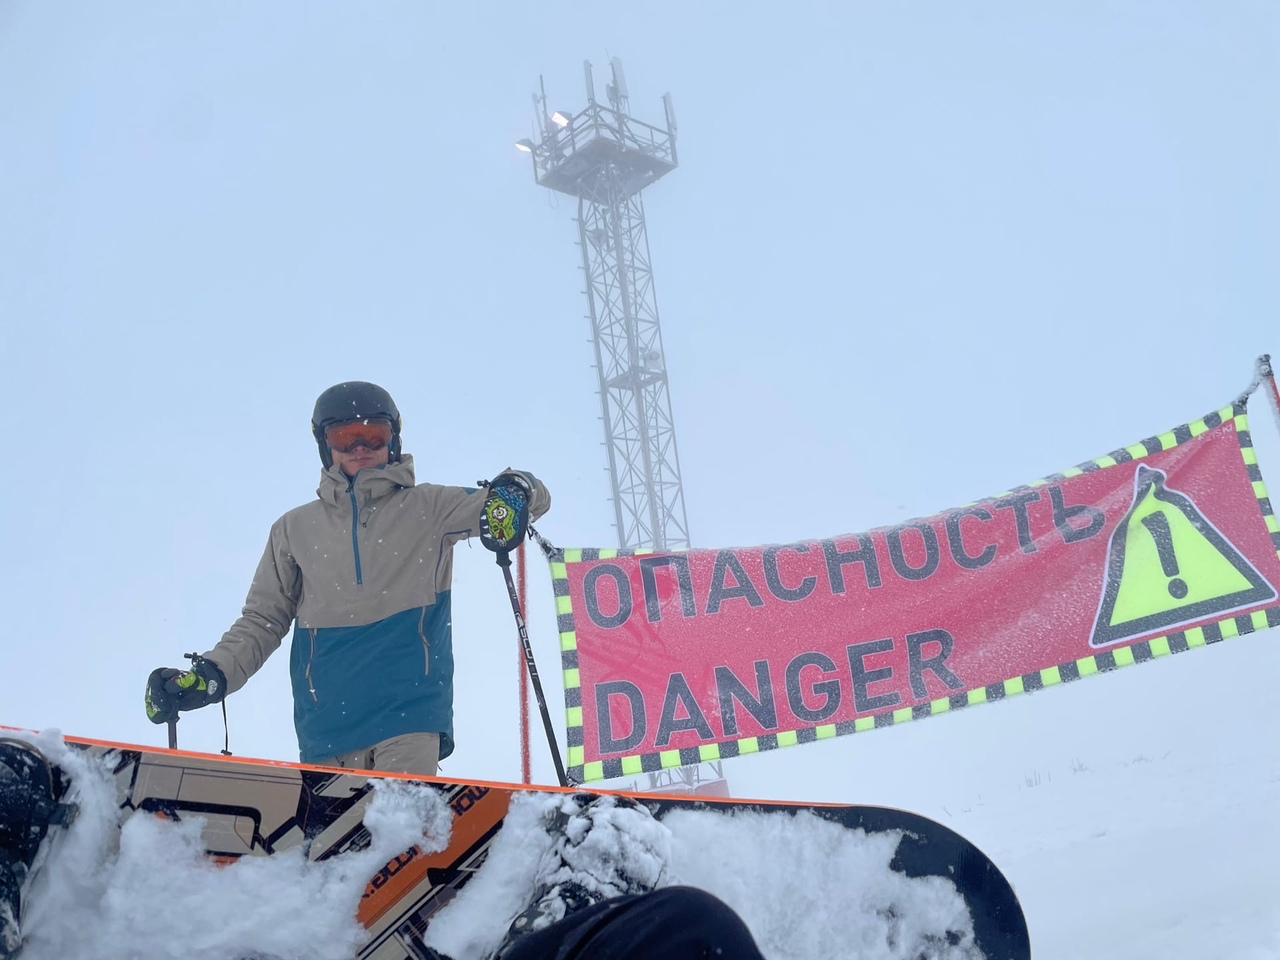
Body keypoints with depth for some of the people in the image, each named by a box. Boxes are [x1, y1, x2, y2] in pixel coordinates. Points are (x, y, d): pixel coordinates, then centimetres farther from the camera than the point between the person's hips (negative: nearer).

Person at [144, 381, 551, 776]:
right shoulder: (295, 529, 17)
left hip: (410, 716, -2)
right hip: (326, 724, 3)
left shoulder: (427, 509, 11)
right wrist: (210, 675, 3)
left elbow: (530, 497, 3)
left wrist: (512, 493, -21)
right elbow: (263, 621, 19)